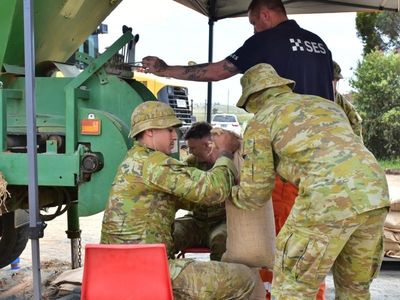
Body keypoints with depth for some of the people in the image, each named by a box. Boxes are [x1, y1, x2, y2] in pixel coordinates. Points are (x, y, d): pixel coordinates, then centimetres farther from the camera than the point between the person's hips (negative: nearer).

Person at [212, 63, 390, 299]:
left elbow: (255, 194, 12)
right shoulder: (326, 105, 30)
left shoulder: (260, 122, 12)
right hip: (375, 193, 7)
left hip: (330, 198, -7)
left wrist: (232, 193, 35)